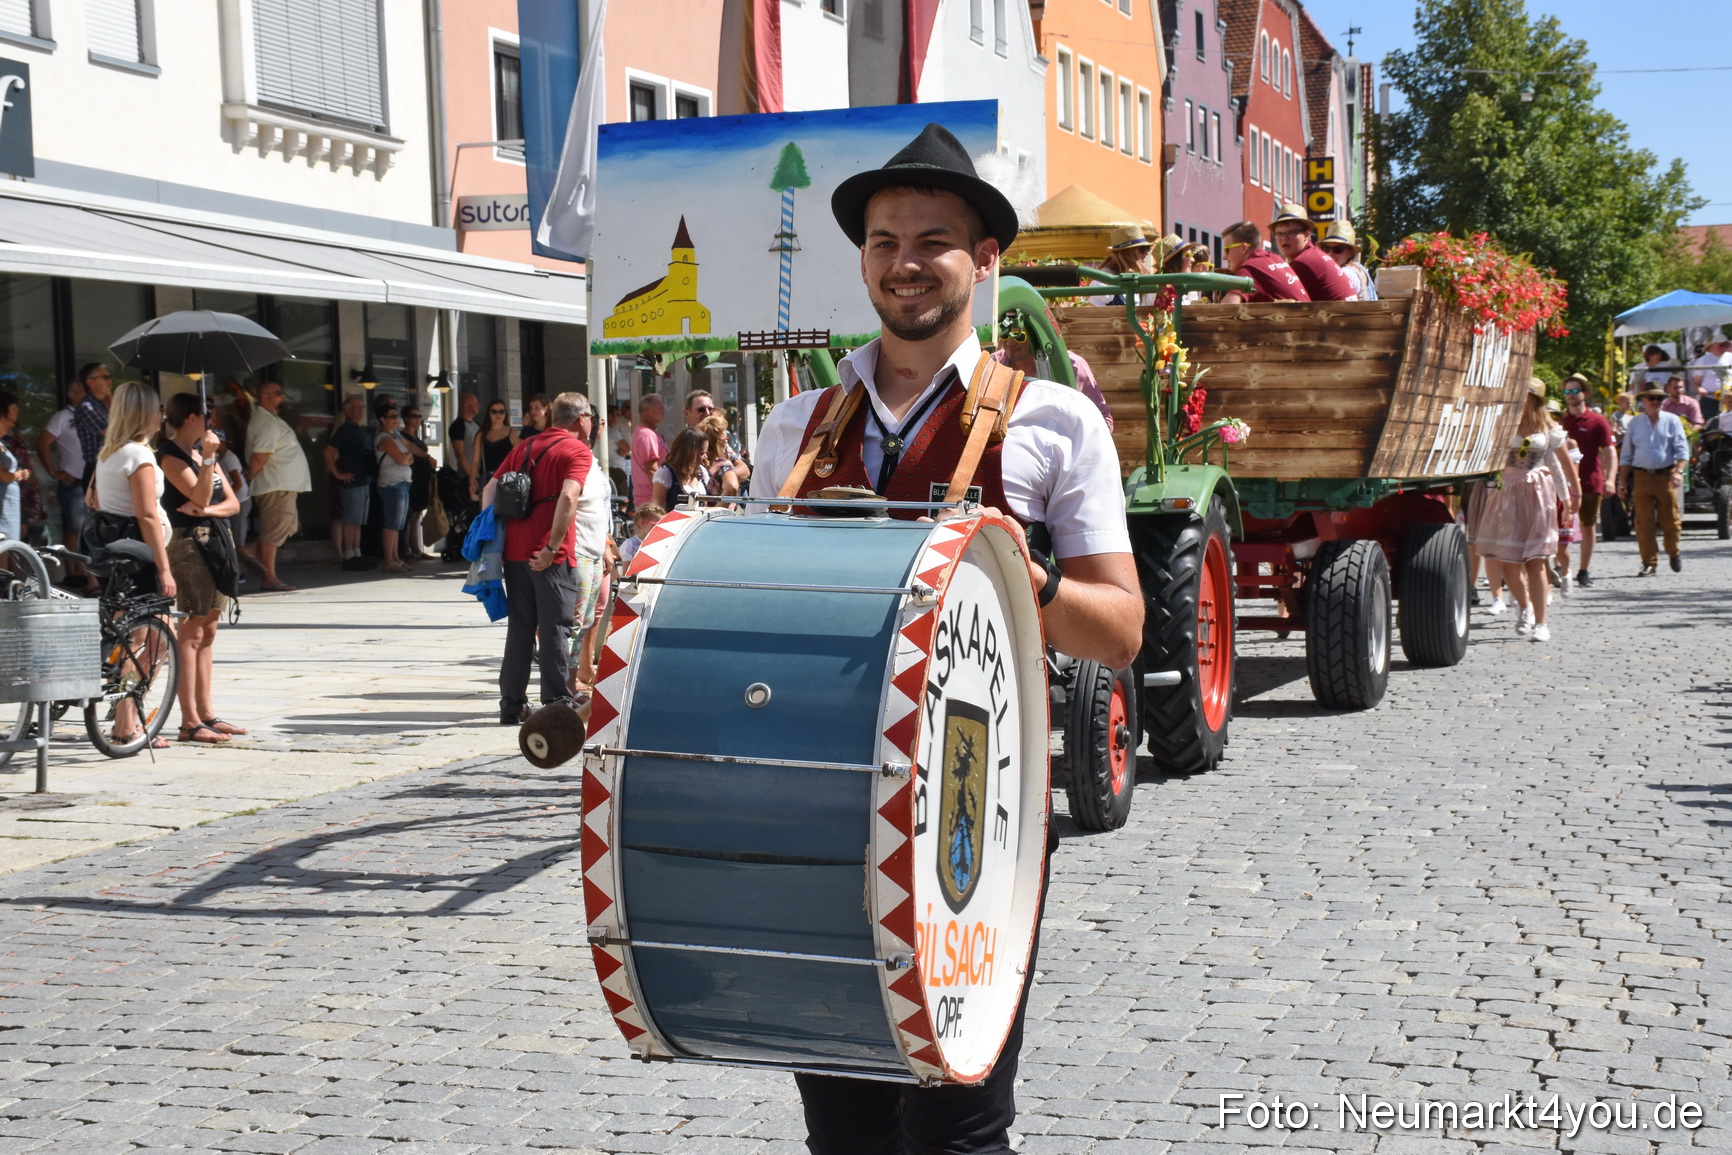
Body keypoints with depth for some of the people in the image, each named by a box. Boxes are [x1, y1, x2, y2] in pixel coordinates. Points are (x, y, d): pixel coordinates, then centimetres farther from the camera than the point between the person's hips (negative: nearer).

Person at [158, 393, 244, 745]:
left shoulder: (203, 452, 18)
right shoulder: (170, 456, -8)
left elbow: (232, 502, 11)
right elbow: (200, 496, -18)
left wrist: (208, 509, -8)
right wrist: (208, 459, -23)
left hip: (217, 542, 9)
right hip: (189, 544, -9)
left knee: (207, 632, 11)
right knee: (190, 633, -9)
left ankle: (207, 714, 17)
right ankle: (190, 723, -9)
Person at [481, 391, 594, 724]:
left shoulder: (524, 447, 16)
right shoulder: (578, 451, -5)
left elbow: (490, 490, 13)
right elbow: (567, 498, -20)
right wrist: (552, 547, -18)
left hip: (515, 551, 6)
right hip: (551, 556, -6)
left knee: (519, 628, 12)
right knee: (555, 630, 1)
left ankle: (512, 705, 15)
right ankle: (557, 705, 4)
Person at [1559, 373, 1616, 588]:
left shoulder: (1597, 421, 0)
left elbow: (1610, 452, -3)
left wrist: (1609, 478, -16)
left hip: (1590, 482, -1)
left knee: (1588, 526, 7)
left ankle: (1584, 571, 16)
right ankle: (1563, 572, 0)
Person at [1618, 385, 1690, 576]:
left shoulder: (1672, 420, 5)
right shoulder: (1634, 422, 11)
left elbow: (1682, 449, -2)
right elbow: (1627, 454, 14)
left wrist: (1679, 471, -18)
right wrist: (1622, 481, 8)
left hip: (1666, 476, -1)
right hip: (1642, 477, 1)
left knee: (1670, 520, 3)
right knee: (1643, 523, -3)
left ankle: (1674, 553, 28)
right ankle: (1649, 563, 3)